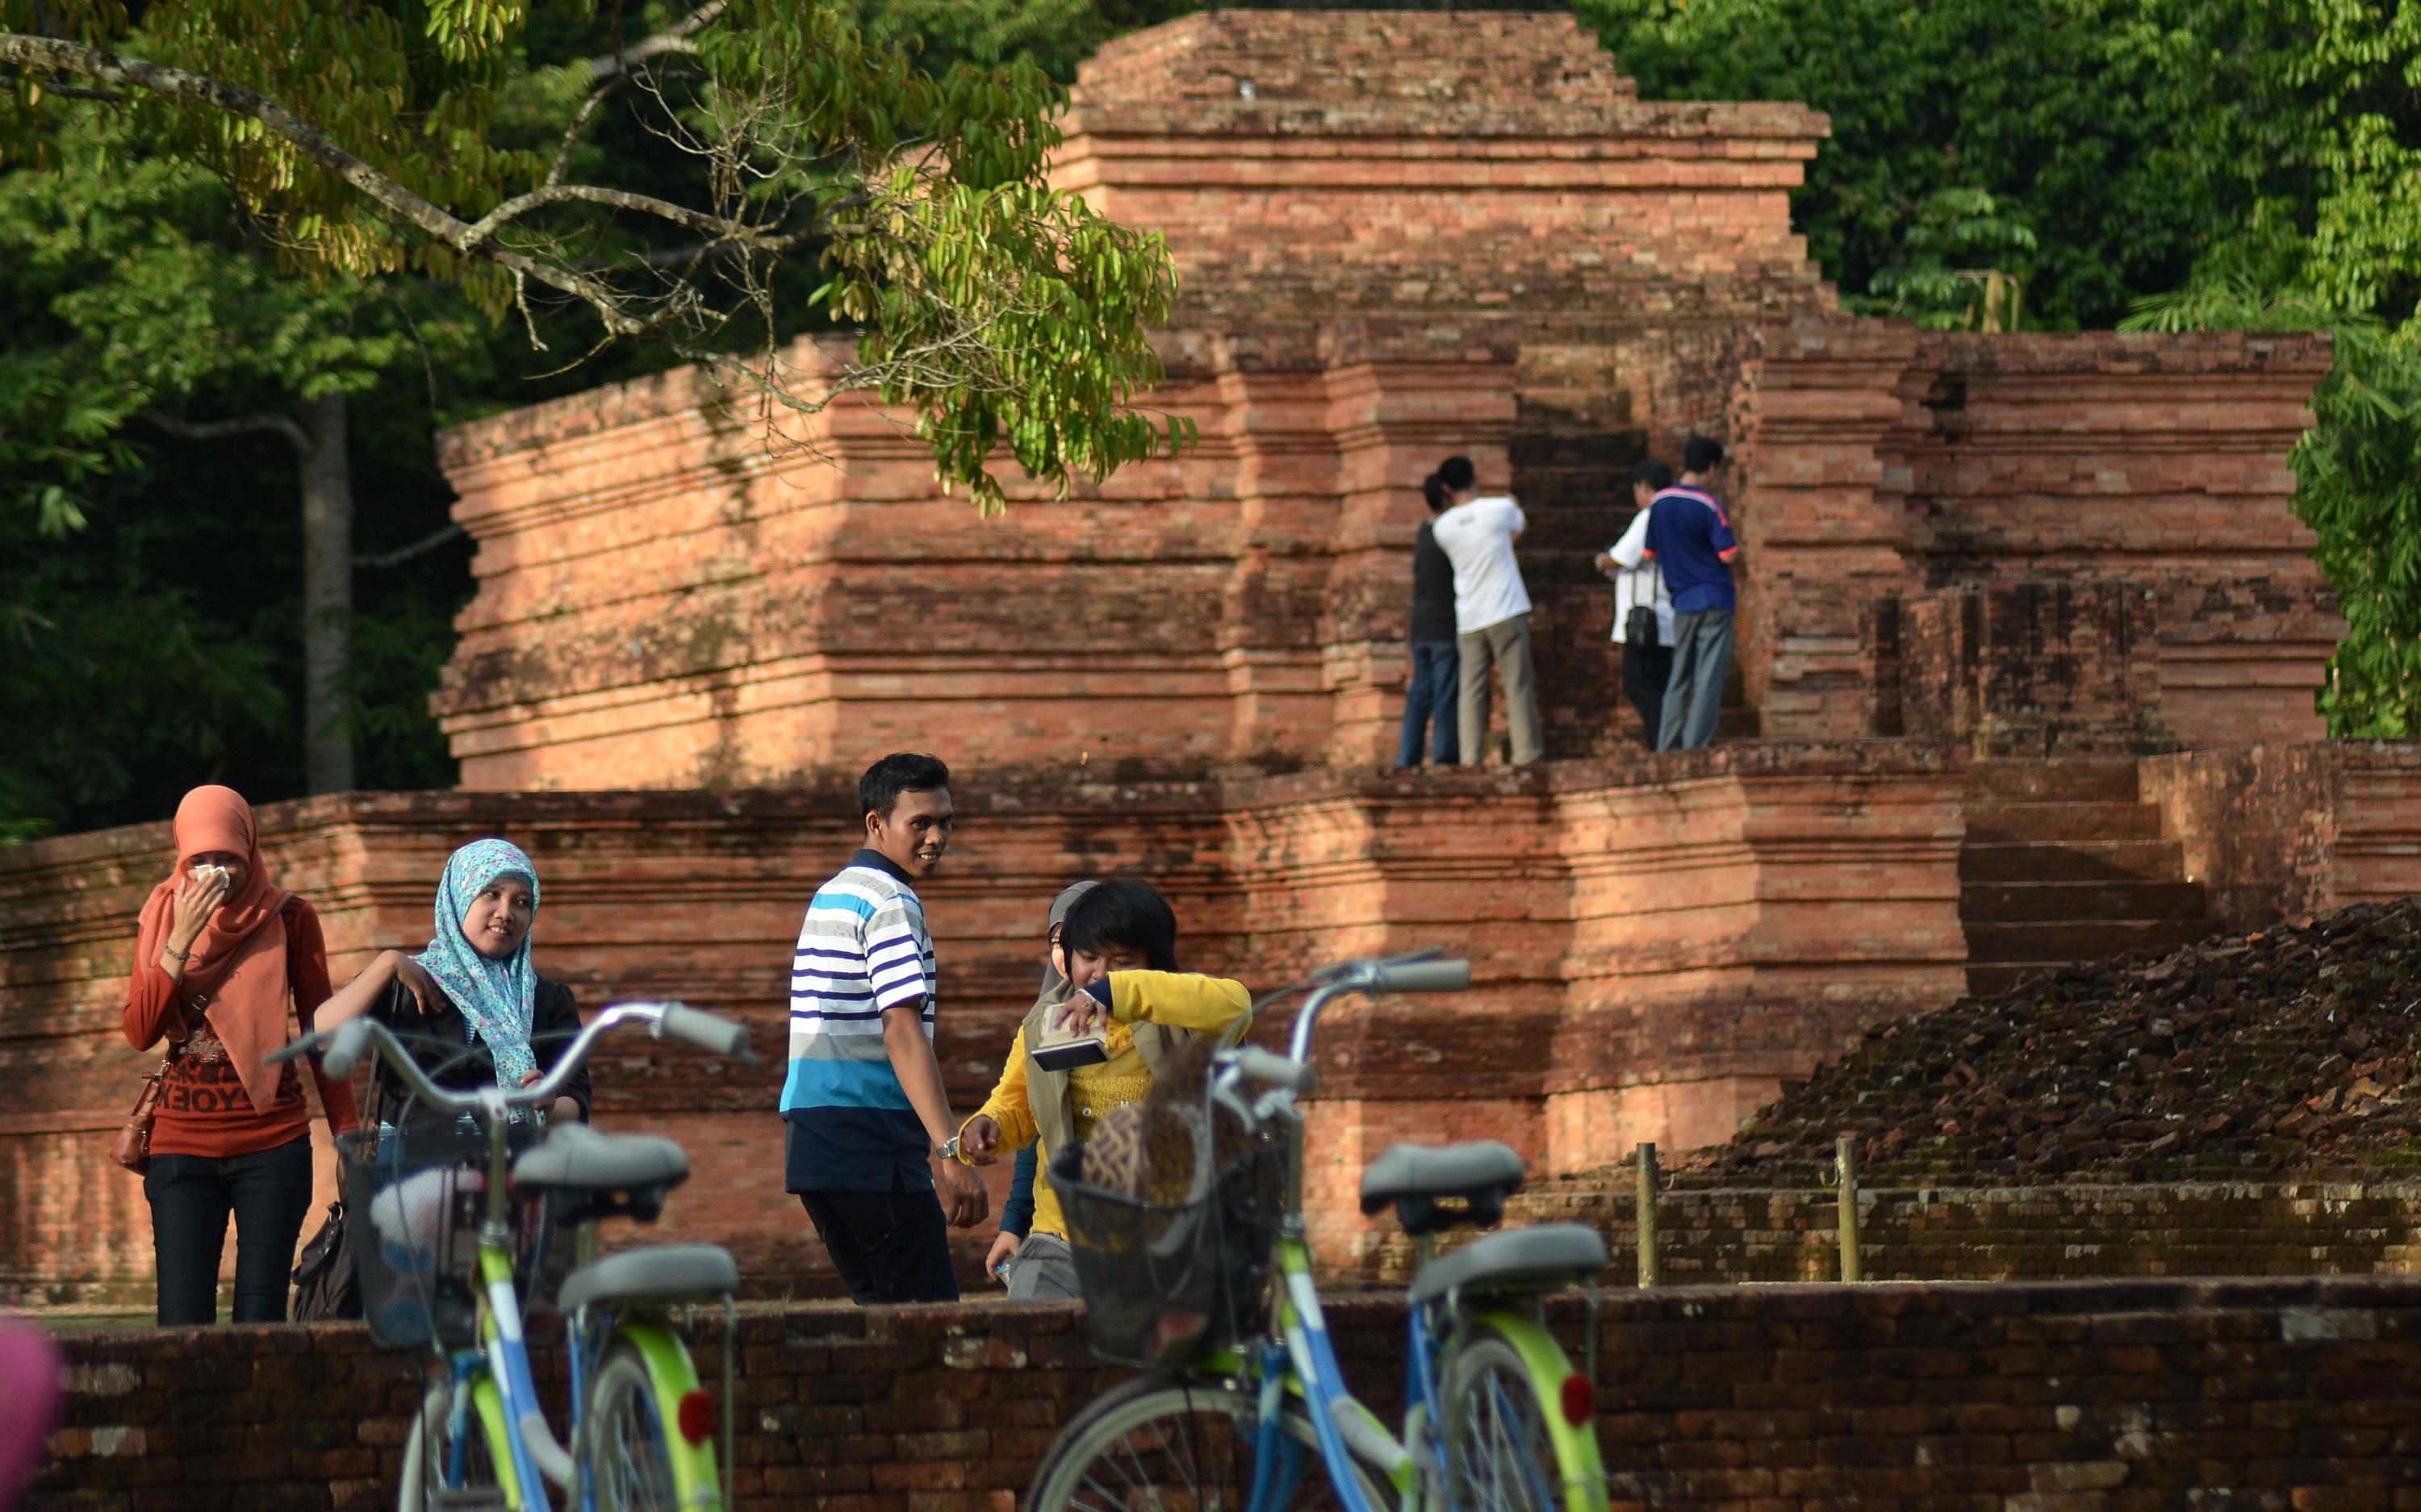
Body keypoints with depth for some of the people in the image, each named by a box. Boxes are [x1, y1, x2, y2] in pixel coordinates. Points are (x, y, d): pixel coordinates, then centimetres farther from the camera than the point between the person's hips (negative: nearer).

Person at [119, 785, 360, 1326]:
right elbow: (139, 1033, -3)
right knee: (183, 1325, -8)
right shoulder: (163, 917, 8)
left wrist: (348, 1136, 4)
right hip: (183, 1144, 1)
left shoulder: (288, 918, 3)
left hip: (274, 1143, -1)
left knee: (260, 1323, -4)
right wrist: (181, 941, -12)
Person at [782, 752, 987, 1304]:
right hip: (871, 1142, -9)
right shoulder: (892, 904, -10)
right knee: (928, 1316, -10)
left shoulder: (830, 895, 20)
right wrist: (949, 1154, -27)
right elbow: (902, 1033, -21)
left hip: (810, 1134, 9)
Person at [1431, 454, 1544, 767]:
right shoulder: (1499, 509, -4)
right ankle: (1526, 751, -4)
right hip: (1506, 612, -3)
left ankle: (1471, 755, -6)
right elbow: (1518, 528, 18)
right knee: (1518, 685, 0)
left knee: (1471, 689, 2)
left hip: (1468, 621, 3)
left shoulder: (1443, 527, 2)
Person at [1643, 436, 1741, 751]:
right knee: (1709, 680, -4)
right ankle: (1695, 747, -9)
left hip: (1681, 602, 5)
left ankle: (1666, 748, 10)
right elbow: (1729, 556, -14)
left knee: (1678, 680, 12)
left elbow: (1650, 553, 11)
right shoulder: (1709, 504, -13)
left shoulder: (1659, 503, 4)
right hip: (1714, 600, -5)